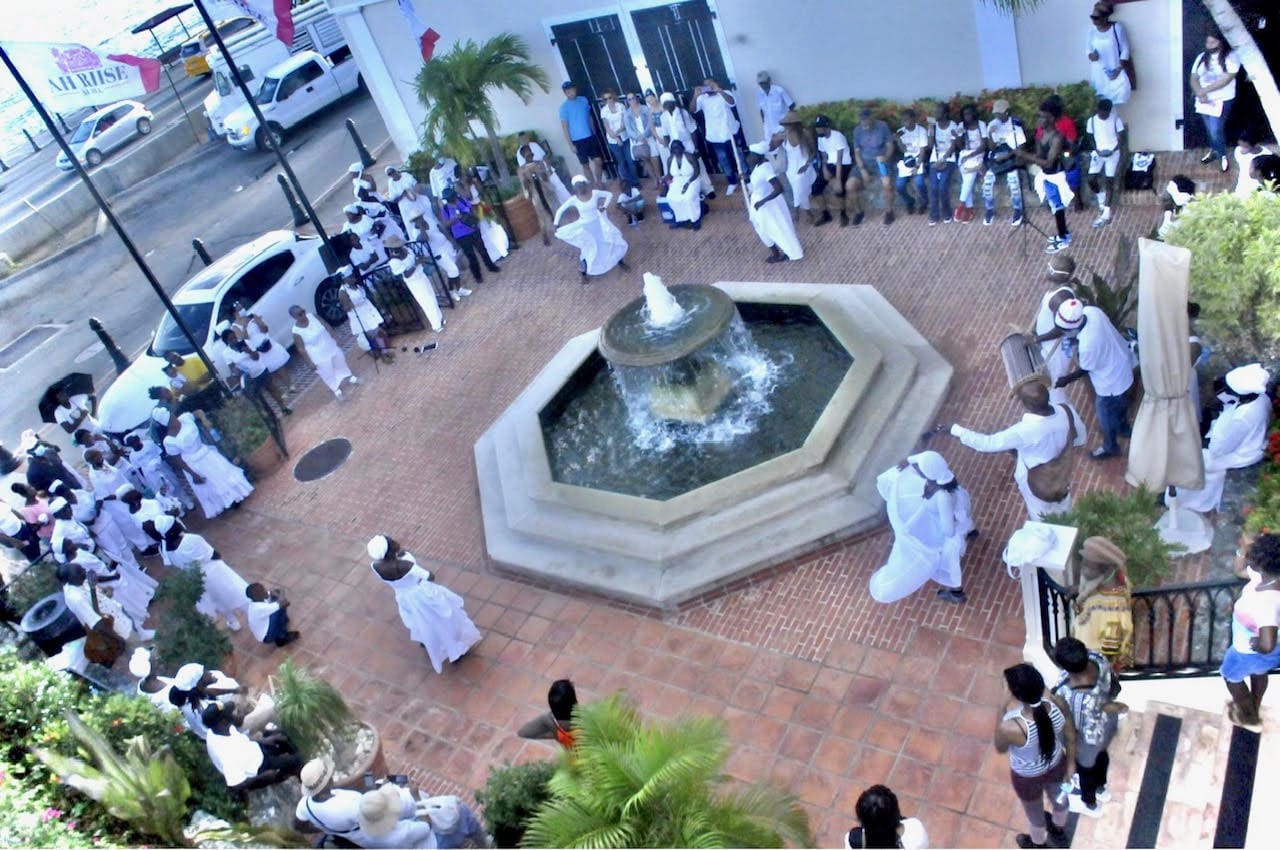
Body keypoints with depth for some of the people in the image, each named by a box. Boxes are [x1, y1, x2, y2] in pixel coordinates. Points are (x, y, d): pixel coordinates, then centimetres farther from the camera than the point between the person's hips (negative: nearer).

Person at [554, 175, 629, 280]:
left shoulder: (595, 193, -15)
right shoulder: (574, 199, -17)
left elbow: (609, 195, 1)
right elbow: (560, 211, -8)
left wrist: (604, 206, -11)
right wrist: (556, 225, -11)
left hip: (598, 223, 2)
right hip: (585, 227, -2)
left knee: (613, 241, 13)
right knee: (587, 250, 3)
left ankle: (620, 262, 40)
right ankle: (583, 274, 24)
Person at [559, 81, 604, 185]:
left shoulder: (584, 100, 4)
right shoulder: (564, 107, -7)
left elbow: (589, 117, 13)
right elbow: (564, 126, -8)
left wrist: (594, 133, 12)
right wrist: (570, 144, -11)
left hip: (590, 137, 3)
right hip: (577, 141, -3)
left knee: (598, 161, 3)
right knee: (586, 165, 5)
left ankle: (599, 182, 23)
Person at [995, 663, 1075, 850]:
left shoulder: (1011, 728, -44)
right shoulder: (1057, 702, -31)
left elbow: (1000, 748, -19)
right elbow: (1071, 737, -11)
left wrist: (1001, 713, -17)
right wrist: (1070, 764, 8)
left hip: (1028, 777, -4)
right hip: (1056, 764, 4)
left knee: (1035, 815, 30)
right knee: (1058, 798, 37)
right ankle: (1059, 833, 68)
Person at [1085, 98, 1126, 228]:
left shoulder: (1116, 119, -7)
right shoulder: (1091, 120, -2)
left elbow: (1121, 139, -4)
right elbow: (1090, 139, 6)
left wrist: (1112, 151, -18)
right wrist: (1097, 150, -10)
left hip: (1113, 153, -3)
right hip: (1098, 153, 3)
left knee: (1109, 181, -7)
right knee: (1091, 179, -10)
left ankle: (1106, 214, -6)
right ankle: (1102, 201, 21)